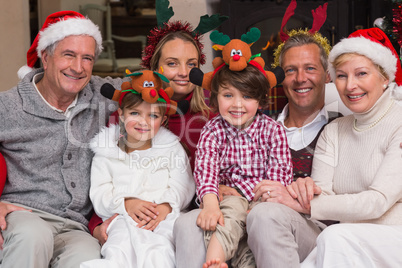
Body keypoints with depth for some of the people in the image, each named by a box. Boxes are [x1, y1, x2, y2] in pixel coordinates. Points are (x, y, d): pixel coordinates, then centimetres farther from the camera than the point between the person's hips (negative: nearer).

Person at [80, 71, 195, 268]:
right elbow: (99, 195, 7)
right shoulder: (105, 153, 17)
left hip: (164, 216, 0)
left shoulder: (173, 149, 18)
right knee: (122, 238, -36)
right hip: (122, 217, 0)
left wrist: (166, 206, -16)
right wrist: (126, 203, -14)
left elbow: (182, 186, 7)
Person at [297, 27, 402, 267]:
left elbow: (378, 202, -16)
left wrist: (304, 204, -23)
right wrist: (307, 190, -23)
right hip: (348, 247, 4)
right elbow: (322, 195, 1)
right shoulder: (333, 132, 12)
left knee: (336, 237, -33)